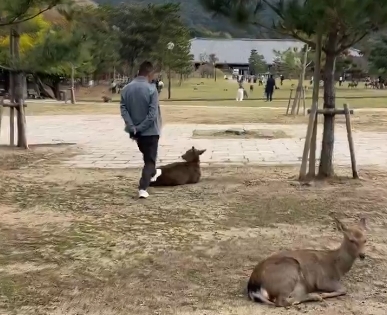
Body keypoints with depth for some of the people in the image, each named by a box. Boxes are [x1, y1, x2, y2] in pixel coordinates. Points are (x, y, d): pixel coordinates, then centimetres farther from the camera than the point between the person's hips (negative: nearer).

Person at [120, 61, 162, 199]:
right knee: (150, 160, 1)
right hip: (150, 131, -6)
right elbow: (153, 114, -21)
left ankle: (152, 173, 51)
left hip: (136, 131, 6)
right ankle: (143, 189, -10)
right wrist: (140, 128, -15)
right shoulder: (151, 89, -16)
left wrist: (132, 127, -10)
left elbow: (123, 110, -5)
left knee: (146, 155, 29)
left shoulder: (126, 89, 0)